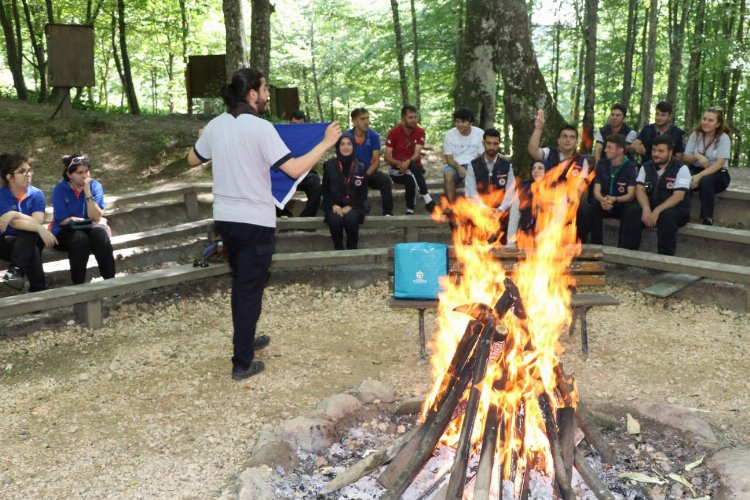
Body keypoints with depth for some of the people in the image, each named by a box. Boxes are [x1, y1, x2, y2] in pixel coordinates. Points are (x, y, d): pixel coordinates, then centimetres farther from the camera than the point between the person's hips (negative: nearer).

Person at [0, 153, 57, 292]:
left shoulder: (37, 194, -4)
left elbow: (38, 222, -18)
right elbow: (14, 223, -25)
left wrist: (15, 214, -29)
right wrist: (40, 229, -39)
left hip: (31, 242, 2)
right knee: (33, 252, -33)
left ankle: (17, 269, -31)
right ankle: (39, 290, -29)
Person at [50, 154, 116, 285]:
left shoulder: (95, 185, -2)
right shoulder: (59, 189, -7)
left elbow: (96, 217, -12)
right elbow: (64, 220, -11)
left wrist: (87, 192, -20)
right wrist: (91, 221, -8)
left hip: (90, 229, 2)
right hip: (65, 232, -2)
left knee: (100, 233, -31)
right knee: (80, 239, -35)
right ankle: (78, 285, -29)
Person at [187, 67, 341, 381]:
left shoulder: (215, 126, 4)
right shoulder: (260, 128, -16)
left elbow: (193, 160, 19)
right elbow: (294, 170, -20)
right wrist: (326, 143, -10)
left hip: (225, 217, 7)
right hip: (254, 221, -7)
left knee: (240, 283, 22)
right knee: (250, 290, 1)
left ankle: (245, 340, 38)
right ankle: (242, 364, 6)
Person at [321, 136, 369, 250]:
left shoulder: (361, 167, 5)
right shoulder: (329, 165, 4)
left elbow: (363, 192, 3)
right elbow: (325, 190, 6)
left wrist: (351, 206, -12)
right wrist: (333, 205, -12)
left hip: (354, 205, 0)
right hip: (335, 205, 0)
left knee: (350, 218, -33)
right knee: (335, 220, -33)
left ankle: (352, 248, -11)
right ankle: (338, 248, -10)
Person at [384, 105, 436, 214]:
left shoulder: (420, 132, -4)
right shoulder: (394, 132, -8)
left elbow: (417, 154, -15)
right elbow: (387, 157, -9)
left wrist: (408, 162, -36)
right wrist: (400, 163, -27)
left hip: (414, 168, 1)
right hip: (397, 170, -1)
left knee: (411, 180, -35)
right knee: (413, 168, -34)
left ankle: (410, 209, -27)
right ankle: (427, 200, -40)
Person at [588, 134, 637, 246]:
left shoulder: (631, 167, -9)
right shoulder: (601, 164, 2)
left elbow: (631, 195, -15)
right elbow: (596, 190, -4)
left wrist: (614, 200, -36)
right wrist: (602, 200, -28)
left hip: (621, 205, -2)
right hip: (604, 204, 2)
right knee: (594, 206, -30)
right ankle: (597, 245, -24)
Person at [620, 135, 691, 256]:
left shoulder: (681, 168, -6)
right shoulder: (646, 167, 9)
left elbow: (678, 196, -16)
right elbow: (640, 190, -2)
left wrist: (657, 211, -29)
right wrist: (646, 208, -23)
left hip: (676, 210, -4)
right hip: (650, 207, 4)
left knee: (666, 216, -37)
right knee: (632, 211, -26)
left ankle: (666, 257, -27)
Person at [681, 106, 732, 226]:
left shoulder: (723, 138, -8)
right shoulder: (695, 135, 3)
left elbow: (719, 164, -17)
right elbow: (685, 158, 2)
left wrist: (700, 176, -30)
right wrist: (697, 156, -20)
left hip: (718, 174, -3)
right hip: (696, 170, 3)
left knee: (705, 181, -38)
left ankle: (708, 219, -28)